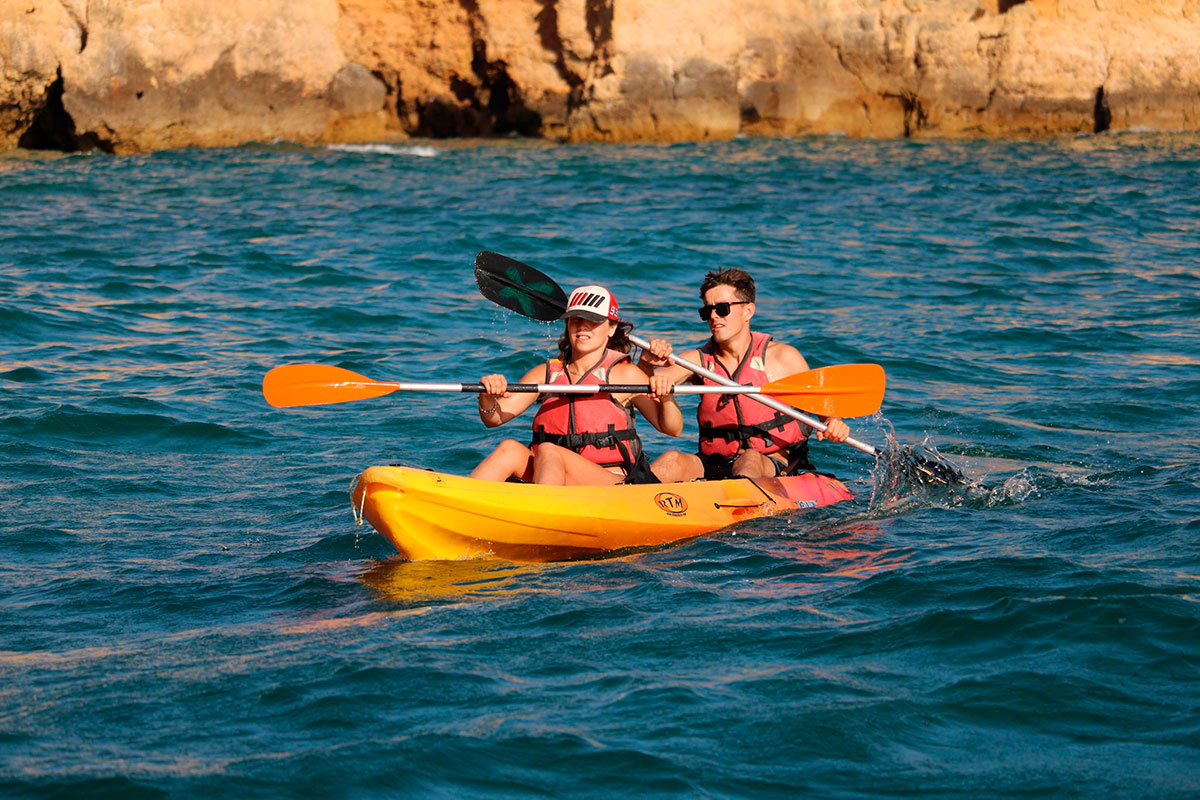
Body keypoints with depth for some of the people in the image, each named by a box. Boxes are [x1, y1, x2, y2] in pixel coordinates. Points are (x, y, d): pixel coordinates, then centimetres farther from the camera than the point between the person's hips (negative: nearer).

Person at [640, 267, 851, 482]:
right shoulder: (698, 360, 10)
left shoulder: (782, 357, 3)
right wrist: (646, 362, -26)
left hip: (775, 467, -3)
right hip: (715, 467, 3)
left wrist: (833, 423, -13)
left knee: (750, 460, -37)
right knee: (672, 460, -26)